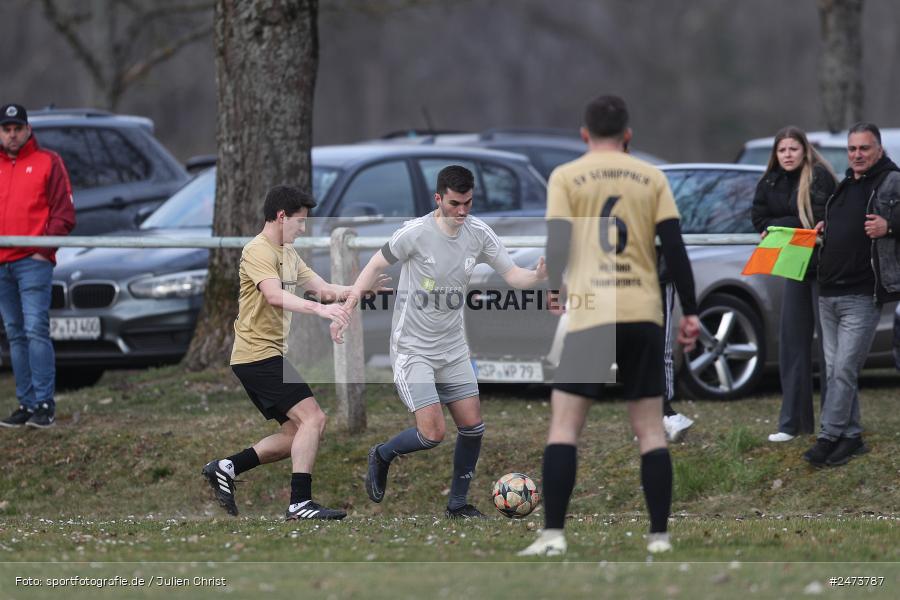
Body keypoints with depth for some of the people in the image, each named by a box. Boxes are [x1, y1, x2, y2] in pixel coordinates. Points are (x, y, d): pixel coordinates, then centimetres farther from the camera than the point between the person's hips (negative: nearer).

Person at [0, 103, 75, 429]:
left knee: (36, 331, -13)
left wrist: (45, 249, -9)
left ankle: (45, 404, -12)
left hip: (33, 261, -5)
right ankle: (26, 403, 10)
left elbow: (64, 213, 0)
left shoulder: (48, 162, 4)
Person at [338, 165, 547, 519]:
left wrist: (538, 276, -21)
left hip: (453, 349, 6)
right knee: (433, 433, -14)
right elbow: (376, 265, -6)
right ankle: (381, 457, 16)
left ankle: (458, 504, 19)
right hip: (413, 349, -6)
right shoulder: (416, 233, -18)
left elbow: (511, 275, 1)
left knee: (472, 426, 2)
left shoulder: (478, 233, -3)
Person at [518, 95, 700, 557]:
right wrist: (689, 312, 8)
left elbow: (556, 248, -4)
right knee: (650, 428, 8)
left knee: (564, 425, 0)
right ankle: (659, 536, 5)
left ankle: (553, 534, -10)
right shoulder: (651, 178, 9)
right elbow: (674, 248, 4)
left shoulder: (566, 177, 4)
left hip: (588, 313, -2)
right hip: (644, 313, 2)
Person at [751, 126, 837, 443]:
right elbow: (759, 218, 7)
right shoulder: (771, 182, 8)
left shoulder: (819, 176, -11)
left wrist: (776, 226, -11)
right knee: (792, 342, 5)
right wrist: (791, 225, -10)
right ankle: (793, 422, 9)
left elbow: (818, 219, -17)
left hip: (823, 267, -6)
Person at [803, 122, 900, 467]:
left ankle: (828, 438, -13)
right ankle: (851, 436, 16)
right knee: (834, 369, 9)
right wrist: (824, 230, 16)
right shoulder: (845, 186, 20)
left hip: (862, 296, -8)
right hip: (828, 294, 8)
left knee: (844, 369, -12)